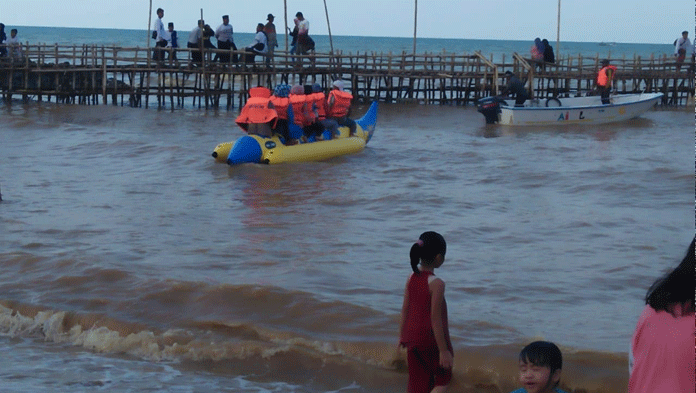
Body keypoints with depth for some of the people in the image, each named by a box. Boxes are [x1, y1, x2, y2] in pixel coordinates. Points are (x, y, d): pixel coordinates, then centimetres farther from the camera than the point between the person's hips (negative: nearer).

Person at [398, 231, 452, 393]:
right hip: (431, 339, -6)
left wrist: (402, 336, 19)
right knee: (443, 379, 12)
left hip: (412, 337, 6)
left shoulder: (411, 278, 0)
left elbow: (405, 310, 7)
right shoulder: (436, 283, -20)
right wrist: (443, 350, -16)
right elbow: (435, 318, -20)